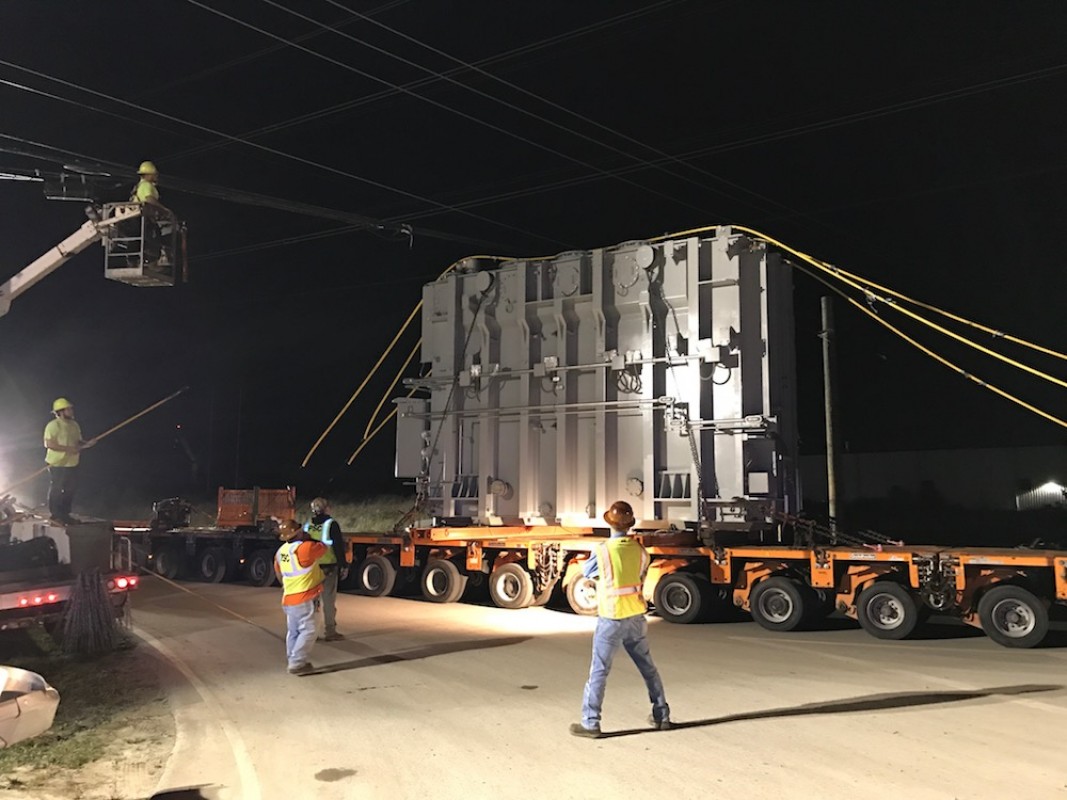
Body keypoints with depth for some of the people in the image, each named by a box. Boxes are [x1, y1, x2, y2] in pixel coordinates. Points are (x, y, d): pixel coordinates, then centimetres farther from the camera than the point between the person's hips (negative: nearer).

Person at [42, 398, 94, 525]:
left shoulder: (75, 425, 11)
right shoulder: (53, 425, -13)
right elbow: (50, 444, -20)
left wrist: (86, 444, -2)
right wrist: (68, 449, -23)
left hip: (72, 464, 7)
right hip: (57, 464, -7)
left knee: (69, 491, 12)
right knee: (56, 491, 1)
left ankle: (65, 514, 23)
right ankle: (55, 516, 10)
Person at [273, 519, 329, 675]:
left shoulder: (281, 551, 8)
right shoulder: (305, 548, -19)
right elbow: (324, 547, -2)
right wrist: (309, 539, 13)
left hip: (289, 598, 8)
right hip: (303, 599, -8)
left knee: (293, 632, 15)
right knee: (307, 631, -4)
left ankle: (293, 661, 20)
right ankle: (297, 664, -7)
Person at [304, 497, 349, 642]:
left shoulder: (307, 525, 6)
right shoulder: (331, 524, -10)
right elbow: (339, 547, -12)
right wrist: (344, 566, -6)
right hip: (329, 567, -5)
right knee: (329, 600, 2)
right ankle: (330, 631, 5)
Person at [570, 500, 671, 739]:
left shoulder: (602, 550, -14)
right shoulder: (639, 549, -2)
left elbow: (586, 571, 4)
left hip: (611, 619, -4)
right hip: (636, 616, 4)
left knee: (599, 671, 2)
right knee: (648, 667, 18)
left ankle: (590, 723, 4)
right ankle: (661, 715, 26)